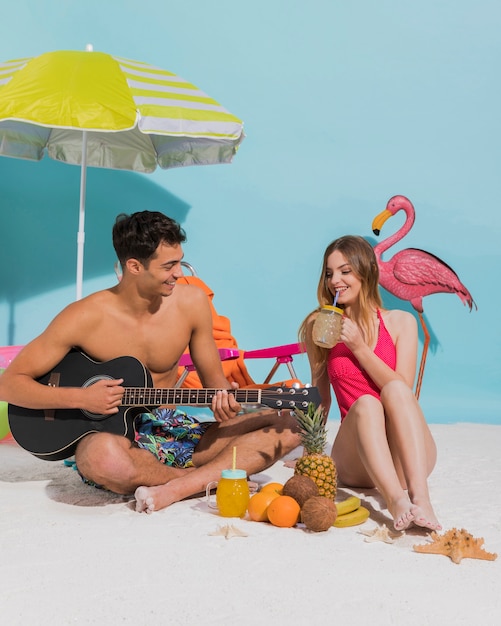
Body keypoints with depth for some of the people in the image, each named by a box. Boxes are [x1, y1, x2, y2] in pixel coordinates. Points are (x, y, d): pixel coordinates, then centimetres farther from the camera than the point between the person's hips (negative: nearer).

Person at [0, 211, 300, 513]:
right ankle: (217, 479, -17)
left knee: (287, 425, -13)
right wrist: (81, 398, -20)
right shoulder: (86, 318, -13)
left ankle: (175, 490, -28)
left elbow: (213, 378, 7)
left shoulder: (191, 301, -3)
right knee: (101, 455, -42)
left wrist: (224, 399, -17)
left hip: (176, 432, 4)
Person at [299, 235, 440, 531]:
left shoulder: (401, 322, 6)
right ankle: (396, 501, -51)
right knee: (365, 404, -31)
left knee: (395, 390, -29)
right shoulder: (320, 327, 7)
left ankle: (420, 497, -44)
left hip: (407, 459, 0)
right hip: (356, 461, 0)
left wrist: (359, 347, -11)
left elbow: (402, 389, -5)